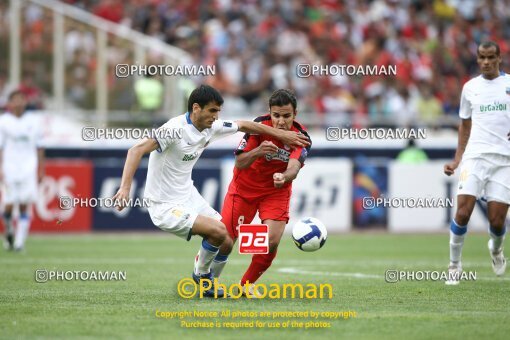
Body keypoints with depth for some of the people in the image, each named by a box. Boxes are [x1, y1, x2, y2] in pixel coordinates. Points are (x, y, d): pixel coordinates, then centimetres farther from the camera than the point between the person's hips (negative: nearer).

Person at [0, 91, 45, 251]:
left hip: (29, 168, 2)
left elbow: (39, 147, 14)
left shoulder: (32, 121, 7)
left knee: (25, 205, -6)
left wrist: (41, 169, 11)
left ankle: (19, 242, -4)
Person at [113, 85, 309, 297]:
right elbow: (137, 150, -32)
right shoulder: (175, 129, -25)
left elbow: (244, 126, 16)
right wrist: (125, 187, -43)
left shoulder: (211, 127, -1)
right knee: (218, 231, -20)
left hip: (188, 196, 9)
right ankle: (202, 275, 5)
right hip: (166, 207, -8)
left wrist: (281, 134, 19)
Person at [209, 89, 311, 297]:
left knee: (272, 241, -18)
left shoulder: (301, 137, -20)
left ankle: (247, 285, 9)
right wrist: (257, 152, -43)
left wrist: (284, 177, -60)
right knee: (224, 242, -9)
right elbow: (239, 163, -22)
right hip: (245, 187, -1)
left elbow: (294, 166, -36)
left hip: (276, 192, 1)